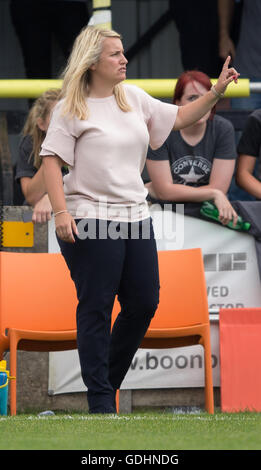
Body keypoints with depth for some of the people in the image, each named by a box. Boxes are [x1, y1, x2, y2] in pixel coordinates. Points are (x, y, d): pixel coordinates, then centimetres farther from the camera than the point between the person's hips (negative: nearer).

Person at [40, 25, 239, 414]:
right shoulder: (72, 108, -7)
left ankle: (109, 378, 25)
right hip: (90, 220, -7)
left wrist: (217, 91, 5)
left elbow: (179, 118, 18)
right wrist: (61, 212, -19)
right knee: (96, 309, -2)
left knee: (144, 303, 8)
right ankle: (99, 396, 5)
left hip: (136, 217, 7)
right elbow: (51, 160, -10)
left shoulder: (134, 98, 11)